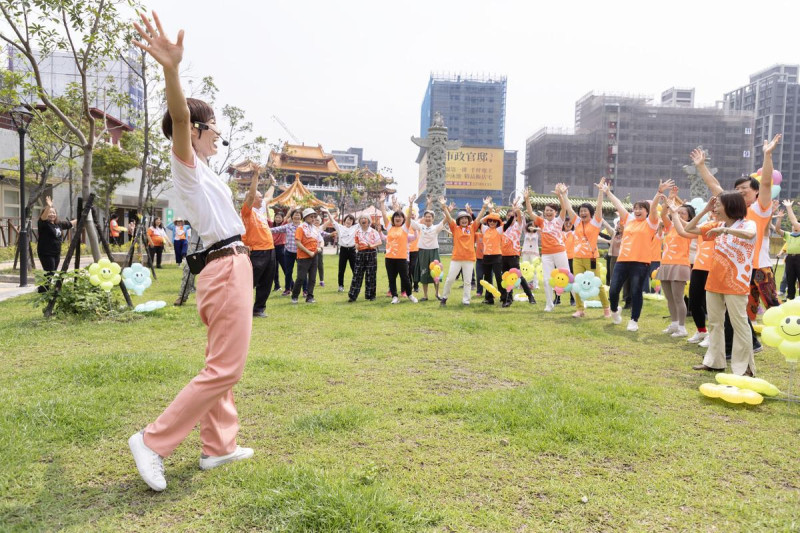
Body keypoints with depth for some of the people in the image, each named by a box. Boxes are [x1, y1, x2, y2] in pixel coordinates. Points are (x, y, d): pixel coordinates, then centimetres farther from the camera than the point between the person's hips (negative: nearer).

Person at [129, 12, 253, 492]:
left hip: (232, 265, 10)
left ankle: (219, 445, 22)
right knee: (225, 368, -8)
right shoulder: (186, 165, -8)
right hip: (228, 267, -10)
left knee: (224, 364, 13)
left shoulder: (202, 170, 18)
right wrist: (171, 69, -43)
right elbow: (178, 118, -28)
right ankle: (154, 441, -1)